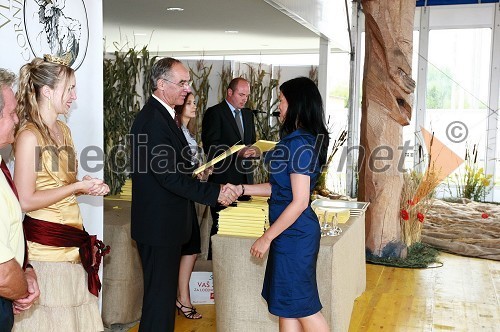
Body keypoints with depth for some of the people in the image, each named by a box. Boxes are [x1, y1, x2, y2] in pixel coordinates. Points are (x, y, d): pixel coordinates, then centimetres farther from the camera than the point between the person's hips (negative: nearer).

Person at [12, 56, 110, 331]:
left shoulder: (63, 129, 12)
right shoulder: (29, 135, -13)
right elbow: (25, 201, -17)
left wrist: (88, 186, 3)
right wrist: (77, 187, -14)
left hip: (72, 242, 8)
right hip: (45, 243, -8)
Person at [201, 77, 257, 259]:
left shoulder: (248, 114, 17)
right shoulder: (214, 113, -5)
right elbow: (210, 147, -13)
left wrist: (253, 150, -1)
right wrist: (238, 153, -22)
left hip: (245, 177, 6)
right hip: (223, 178, -6)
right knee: (221, 225, -2)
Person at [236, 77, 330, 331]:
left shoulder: (300, 144, -19)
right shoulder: (297, 140, 11)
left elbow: (299, 201, -22)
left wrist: (267, 238, -17)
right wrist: (241, 189, 9)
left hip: (294, 234, -10)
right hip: (291, 232, 10)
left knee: (301, 304, 5)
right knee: (287, 304, 16)